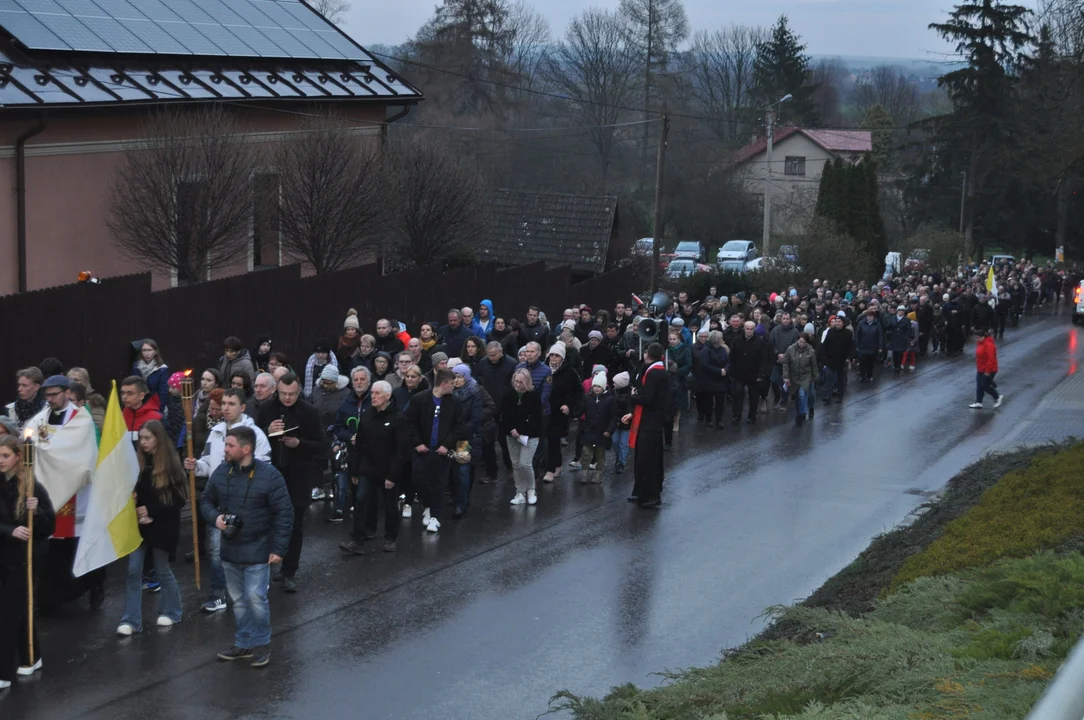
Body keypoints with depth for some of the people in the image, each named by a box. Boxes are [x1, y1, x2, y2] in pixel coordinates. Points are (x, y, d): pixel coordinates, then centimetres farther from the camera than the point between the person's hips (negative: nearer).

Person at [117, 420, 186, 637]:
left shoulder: (171, 466, -11)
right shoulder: (139, 463, 1)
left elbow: (179, 500, -10)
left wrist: (152, 512, -16)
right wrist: (138, 514, -10)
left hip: (162, 526, -4)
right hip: (139, 525, 4)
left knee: (162, 570, 9)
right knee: (134, 570, -1)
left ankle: (171, 612, 29)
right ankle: (131, 620, 1)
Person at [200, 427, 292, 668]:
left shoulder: (269, 476, -15)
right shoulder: (220, 473, 0)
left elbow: (284, 514, -12)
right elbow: (206, 501, 13)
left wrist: (279, 549, -15)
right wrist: (215, 517, -10)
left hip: (257, 551, -5)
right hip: (230, 550, 5)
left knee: (255, 599, -7)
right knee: (238, 601, 14)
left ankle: (262, 643, 11)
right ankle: (244, 643, 27)